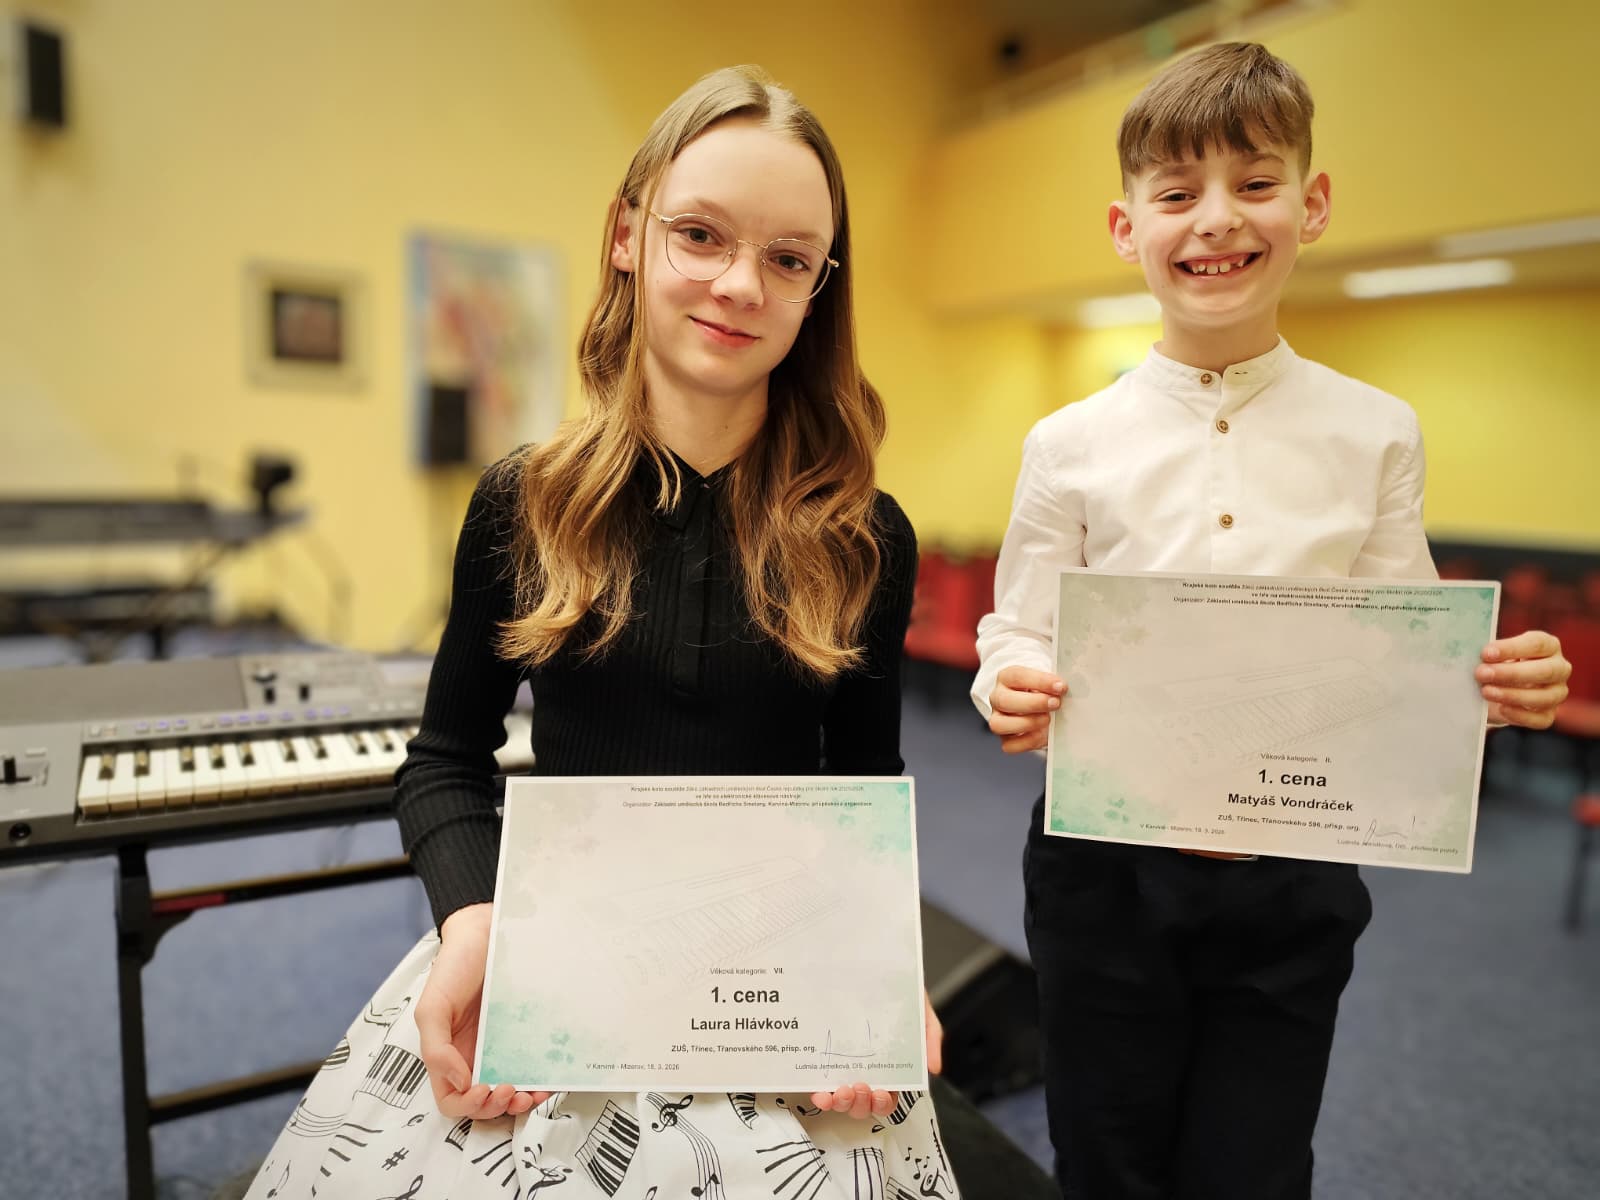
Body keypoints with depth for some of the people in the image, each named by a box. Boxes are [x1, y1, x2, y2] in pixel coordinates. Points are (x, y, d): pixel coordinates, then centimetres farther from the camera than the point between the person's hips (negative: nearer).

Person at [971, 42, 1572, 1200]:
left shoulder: (1376, 434, -2)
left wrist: (1499, 682, -17)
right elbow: (1019, 635, -2)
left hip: (1292, 890, 1)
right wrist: (1012, 690, -23)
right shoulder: (1070, 445, -6)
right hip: (1105, 873, 0)